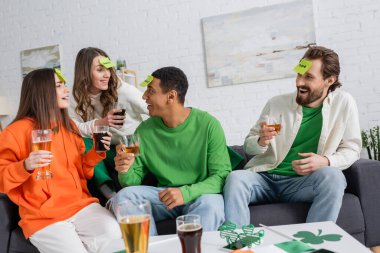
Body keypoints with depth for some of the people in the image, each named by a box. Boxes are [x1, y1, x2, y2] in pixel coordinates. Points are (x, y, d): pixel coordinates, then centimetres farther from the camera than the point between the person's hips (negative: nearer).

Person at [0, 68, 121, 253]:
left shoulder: (69, 126, 13)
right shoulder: (16, 132, -6)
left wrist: (96, 153, 0)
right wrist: (25, 166, -23)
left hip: (81, 205, 5)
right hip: (43, 217, -5)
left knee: (116, 236, -19)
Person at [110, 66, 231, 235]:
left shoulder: (208, 124, -10)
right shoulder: (144, 131, 1)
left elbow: (222, 175, -13)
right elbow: (134, 180, 5)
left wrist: (186, 193, -29)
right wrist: (126, 172, -20)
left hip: (200, 194, -3)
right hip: (163, 195, 4)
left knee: (210, 205, -36)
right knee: (124, 196, -21)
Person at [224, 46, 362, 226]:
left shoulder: (344, 103, 3)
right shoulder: (276, 103, 4)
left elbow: (351, 149, 7)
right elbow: (248, 145, 11)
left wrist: (326, 161, -15)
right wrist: (261, 142, -14)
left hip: (304, 183, 0)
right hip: (264, 177, 1)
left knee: (333, 176, -32)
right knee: (235, 178, -30)